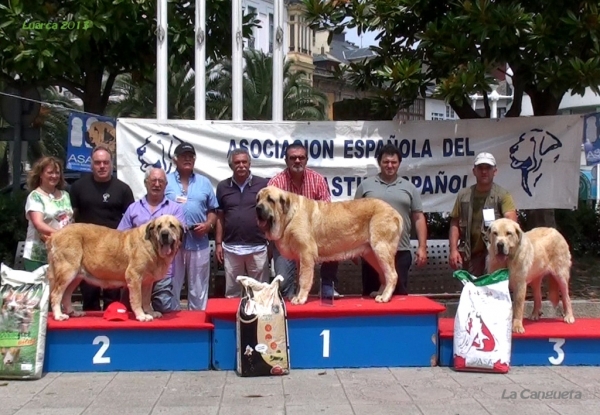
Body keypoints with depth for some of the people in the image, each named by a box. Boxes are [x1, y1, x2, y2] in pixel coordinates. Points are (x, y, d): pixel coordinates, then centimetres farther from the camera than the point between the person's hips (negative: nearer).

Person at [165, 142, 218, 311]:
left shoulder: (204, 183, 11)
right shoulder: (165, 181, 4)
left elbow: (213, 211, 13)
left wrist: (208, 225, -6)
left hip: (199, 243, 2)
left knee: (198, 288, 8)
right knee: (171, 286, 4)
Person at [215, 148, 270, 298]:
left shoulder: (263, 184, -1)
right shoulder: (223, 186, 5)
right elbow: (220, 217, 9)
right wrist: (218, 243, 5)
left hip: (258, 247, -2)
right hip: (231, 248, 2)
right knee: (232, 292, 10)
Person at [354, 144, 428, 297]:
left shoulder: (409, 187, 9)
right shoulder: (365, 185, 6)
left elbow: (419, 218, 8)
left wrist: (422, 247, 1)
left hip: (401, 252, 1)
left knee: (400, 294, 6)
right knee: (369, 294, 7)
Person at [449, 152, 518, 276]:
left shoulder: (502, 195, -4)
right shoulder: (463, 195, 7)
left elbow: (511, 221, -17)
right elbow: (455, 223, 9)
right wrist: (454, 250, -2)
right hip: (470, 253, 4)